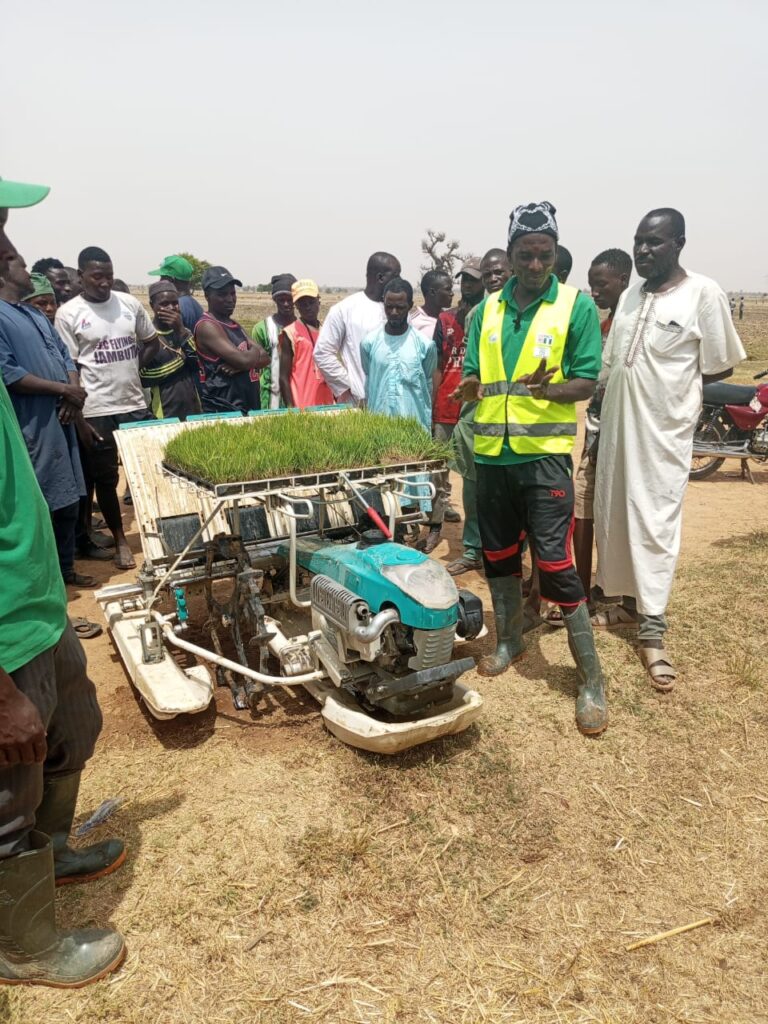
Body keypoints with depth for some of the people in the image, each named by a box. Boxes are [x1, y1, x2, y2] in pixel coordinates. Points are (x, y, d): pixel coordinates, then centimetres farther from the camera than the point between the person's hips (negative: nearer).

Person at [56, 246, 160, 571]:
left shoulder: (129, 303, 5)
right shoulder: (68, 313, -5)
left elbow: (152, 343, 18)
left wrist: (129, 368, 5)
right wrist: (78, 415, -11)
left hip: (135, 404, 3)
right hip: (96, 411, -3)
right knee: (104, 478, 7)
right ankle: (119, 538, 22)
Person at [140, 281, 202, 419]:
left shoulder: (184, 332, 12)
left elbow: (198, 365, -1)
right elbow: (143, 378, -13)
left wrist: (182, 331, -10)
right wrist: (181, 358, -10)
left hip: (192, 411, 5)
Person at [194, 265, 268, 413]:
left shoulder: (235, 325, 16)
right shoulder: (207, 326, -12)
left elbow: (264, 358, 8)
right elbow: (244, 360, -22)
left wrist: (241, 364, -12)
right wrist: (255, 350, 1)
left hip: (247, 408, 8)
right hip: (221, 412, -8)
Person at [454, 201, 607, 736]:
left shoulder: (577, 305, -3)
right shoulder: (487, 309, 9)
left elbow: (587, 382, -6)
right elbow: (474, 375, 12)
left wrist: (548, 389, -26)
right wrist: (470, 386, -12)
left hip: (544, 452, -5)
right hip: (492, 450, 5)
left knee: (556, 563, -8)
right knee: (499, 555, 15)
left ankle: (592, 681, 4)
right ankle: (509, 640, 37)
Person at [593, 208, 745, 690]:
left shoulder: (704, 293, -9)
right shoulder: (630, 296, 11)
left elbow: (720, 367, -4)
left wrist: (674, 385, -1)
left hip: (664, 432, -6)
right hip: (616, 426, 7)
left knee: (654, 524, -4)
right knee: (614, 516, 12)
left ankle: (653, 631, 5)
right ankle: (630, 602, 29)